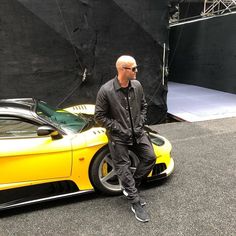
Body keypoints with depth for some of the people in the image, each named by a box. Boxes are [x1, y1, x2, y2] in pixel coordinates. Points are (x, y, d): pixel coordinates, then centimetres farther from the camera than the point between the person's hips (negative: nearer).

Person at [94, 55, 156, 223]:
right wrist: (119, 129, -15)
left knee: (150, 158, 2)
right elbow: (99, 116, -13)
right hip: (118, 136, -5)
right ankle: (135, 203, 13)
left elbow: (143, 106, 12)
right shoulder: (106, 90, -18)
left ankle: (130, 187, 21)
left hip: (137, 132, 5)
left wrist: (141, 123, 1)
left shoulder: (137, 86, -3)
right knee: (123, 167, -1)